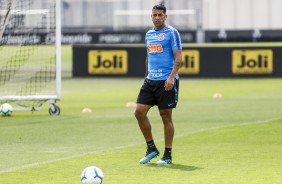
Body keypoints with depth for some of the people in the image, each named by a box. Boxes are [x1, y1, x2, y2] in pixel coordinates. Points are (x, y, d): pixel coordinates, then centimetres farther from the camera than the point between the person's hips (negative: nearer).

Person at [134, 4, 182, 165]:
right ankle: (151, 148, 12)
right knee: (139, 112, -2)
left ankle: (168, 156, 6)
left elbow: (178, 57, -11)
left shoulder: (172, 33, -6)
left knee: (166, 116, -2)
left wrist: (171, 77, -21)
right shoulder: (149, 34, 15)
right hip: (150, 80, 6)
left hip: (166, 81, -6)